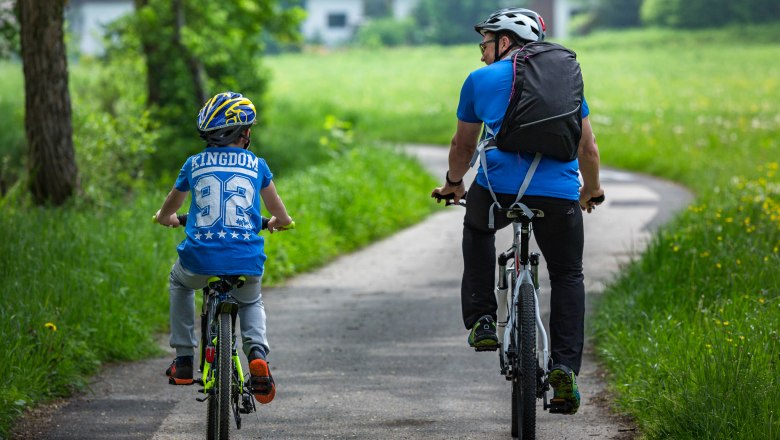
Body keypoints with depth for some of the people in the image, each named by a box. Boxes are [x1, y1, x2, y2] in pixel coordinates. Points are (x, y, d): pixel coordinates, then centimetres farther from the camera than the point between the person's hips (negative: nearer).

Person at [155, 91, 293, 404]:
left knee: (179, 282, 36)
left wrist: (166, 218, 46)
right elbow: (282, 218, 15)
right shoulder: (256, 165, 8)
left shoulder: (194, 164, 10)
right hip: (246, 261, 0)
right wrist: (275, 222, 38)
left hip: (200, 260, 0)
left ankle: (183, 359, 27)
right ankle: (257, 351, 1)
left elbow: (165, 215, 23)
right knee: (251, 302, 32)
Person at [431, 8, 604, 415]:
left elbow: (462, 145, 26)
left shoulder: (480, 80, 15)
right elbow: (587, 145, 25)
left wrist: (454, 183, 46)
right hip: (558, 194, 1)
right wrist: (592, 188, 43)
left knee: (477, 229, 34)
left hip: (499, 186, -1)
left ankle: (482, 320, 23)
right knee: (567, 276, 19)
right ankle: (565, 368, 3)